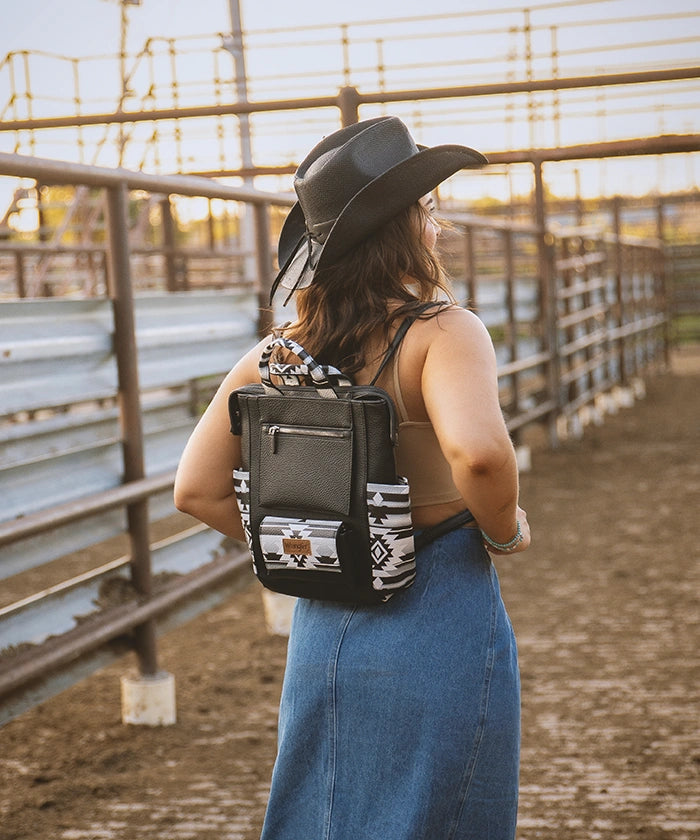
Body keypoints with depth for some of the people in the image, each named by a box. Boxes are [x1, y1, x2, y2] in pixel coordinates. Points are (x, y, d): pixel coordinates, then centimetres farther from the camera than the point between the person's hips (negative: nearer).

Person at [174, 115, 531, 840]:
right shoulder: (442, 331, -17)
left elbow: (197, 489, 4)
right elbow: (478, 451, -36)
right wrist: (504, 532, -16)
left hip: (322, 629, 6)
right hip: (440, 625, -6)